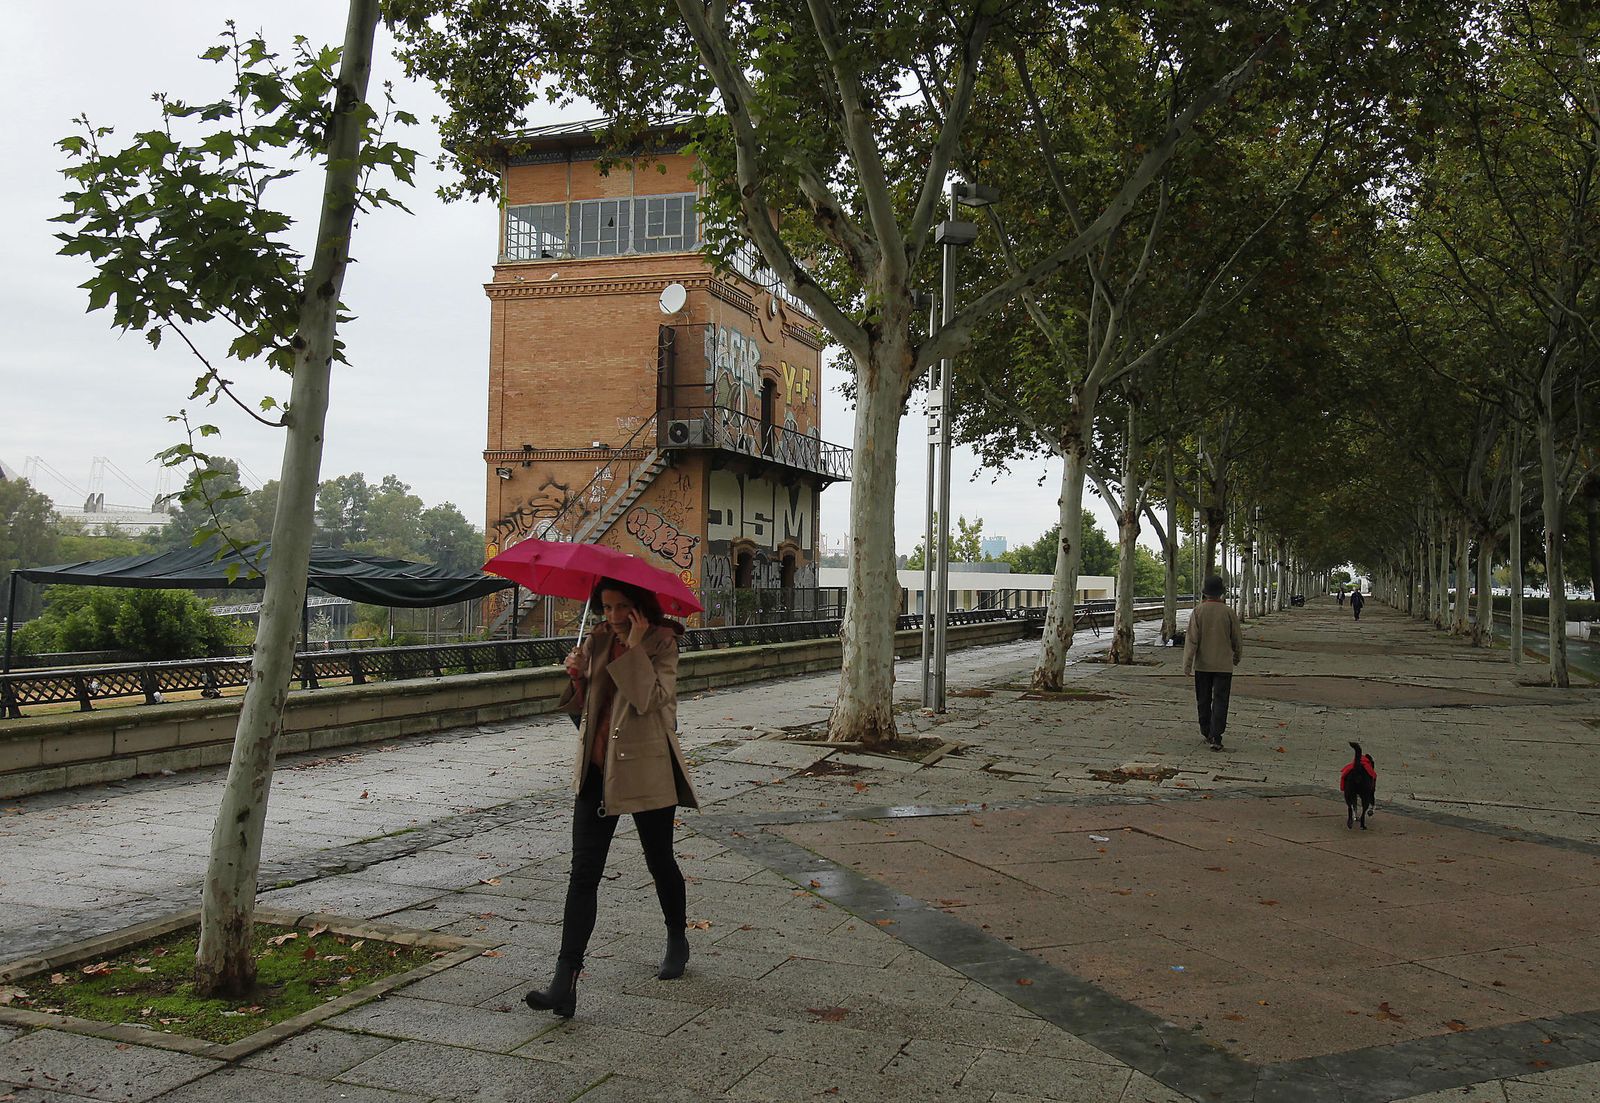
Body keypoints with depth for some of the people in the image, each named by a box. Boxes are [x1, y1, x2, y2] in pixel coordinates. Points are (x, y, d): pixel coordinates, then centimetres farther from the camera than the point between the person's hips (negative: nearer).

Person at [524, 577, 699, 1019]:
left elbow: (650, 699, -23)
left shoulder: (662, 643, -8)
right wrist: (576, 675, -7)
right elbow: (583, 703, 13)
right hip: (597, 768, 4)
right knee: (583, 873, -3)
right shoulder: (598, 640, 7)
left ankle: (677, 942, 40)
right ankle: (565, 982, -6)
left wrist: (635, 648, -26)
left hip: (646, 768, -4)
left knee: (659, 861, 14)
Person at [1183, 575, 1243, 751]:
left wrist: (1187, 664, -8)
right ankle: (1216, 738, -8)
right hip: (1224, 664, -1)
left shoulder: (1198, 611, -7)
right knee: (1220, 702, -1)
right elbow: (1237, 640, 2)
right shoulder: (1229, 613, -6)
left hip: (1202, 664, 1)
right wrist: (1237, 657, 21)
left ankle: (1207, 733, 25)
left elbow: (1191, 639, -10)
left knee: (1203, 701, 14)